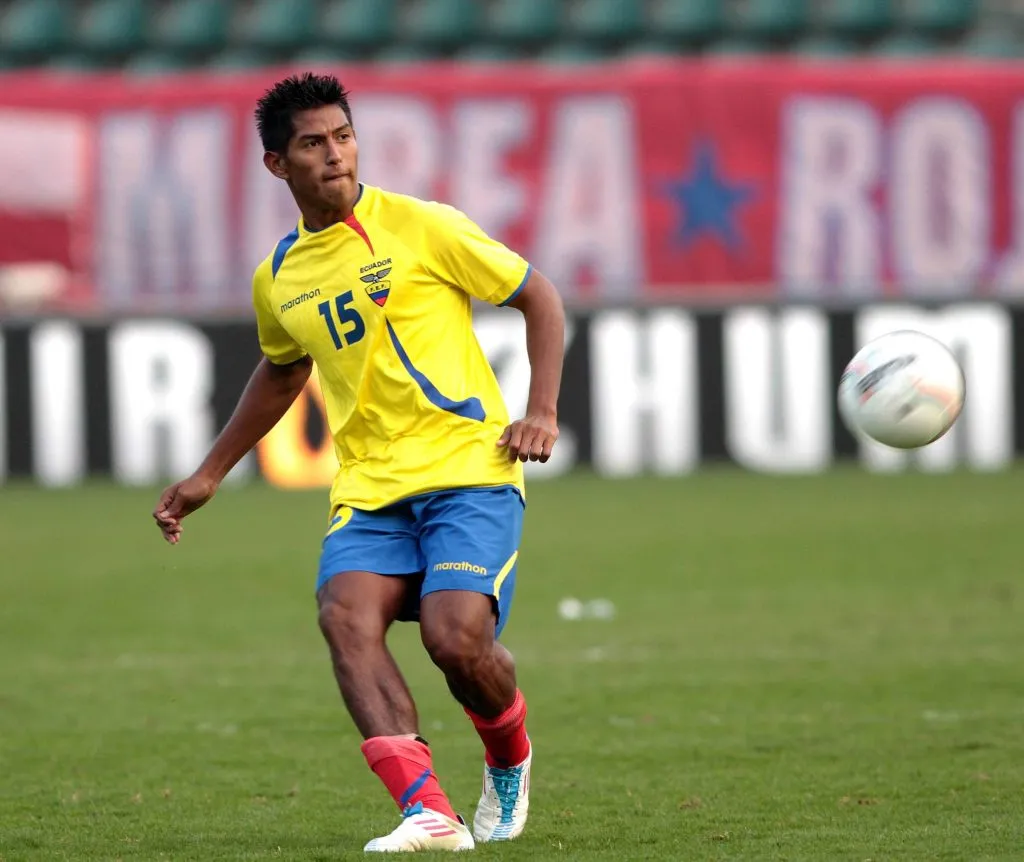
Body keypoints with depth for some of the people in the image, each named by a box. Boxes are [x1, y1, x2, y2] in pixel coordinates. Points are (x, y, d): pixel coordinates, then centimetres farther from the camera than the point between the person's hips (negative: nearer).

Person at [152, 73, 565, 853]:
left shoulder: (420, 227, -4)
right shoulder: (278, 279, 11)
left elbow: (538, 297, 4)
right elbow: (283, 373, 32)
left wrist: (542, 412, -7)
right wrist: (209, 476, 34)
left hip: (469, 468, -4)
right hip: (370, 487, 4)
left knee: (455, 636, -22)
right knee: (345, 614, -24)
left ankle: (510, 759, 14)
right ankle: (429, 812, -32)